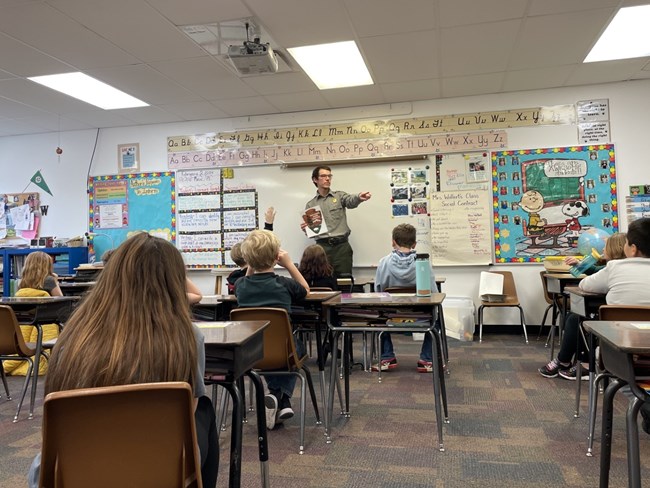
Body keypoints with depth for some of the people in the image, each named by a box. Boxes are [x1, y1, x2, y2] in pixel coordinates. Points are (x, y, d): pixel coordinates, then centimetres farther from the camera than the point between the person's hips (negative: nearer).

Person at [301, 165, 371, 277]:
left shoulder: (339, 196, 9)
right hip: (322, 247, 1)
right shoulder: (310, 205, 14)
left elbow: (351, 201, -13)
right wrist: (305, 229, -9)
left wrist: (359, 197, -36)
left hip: (341, 245, -1)